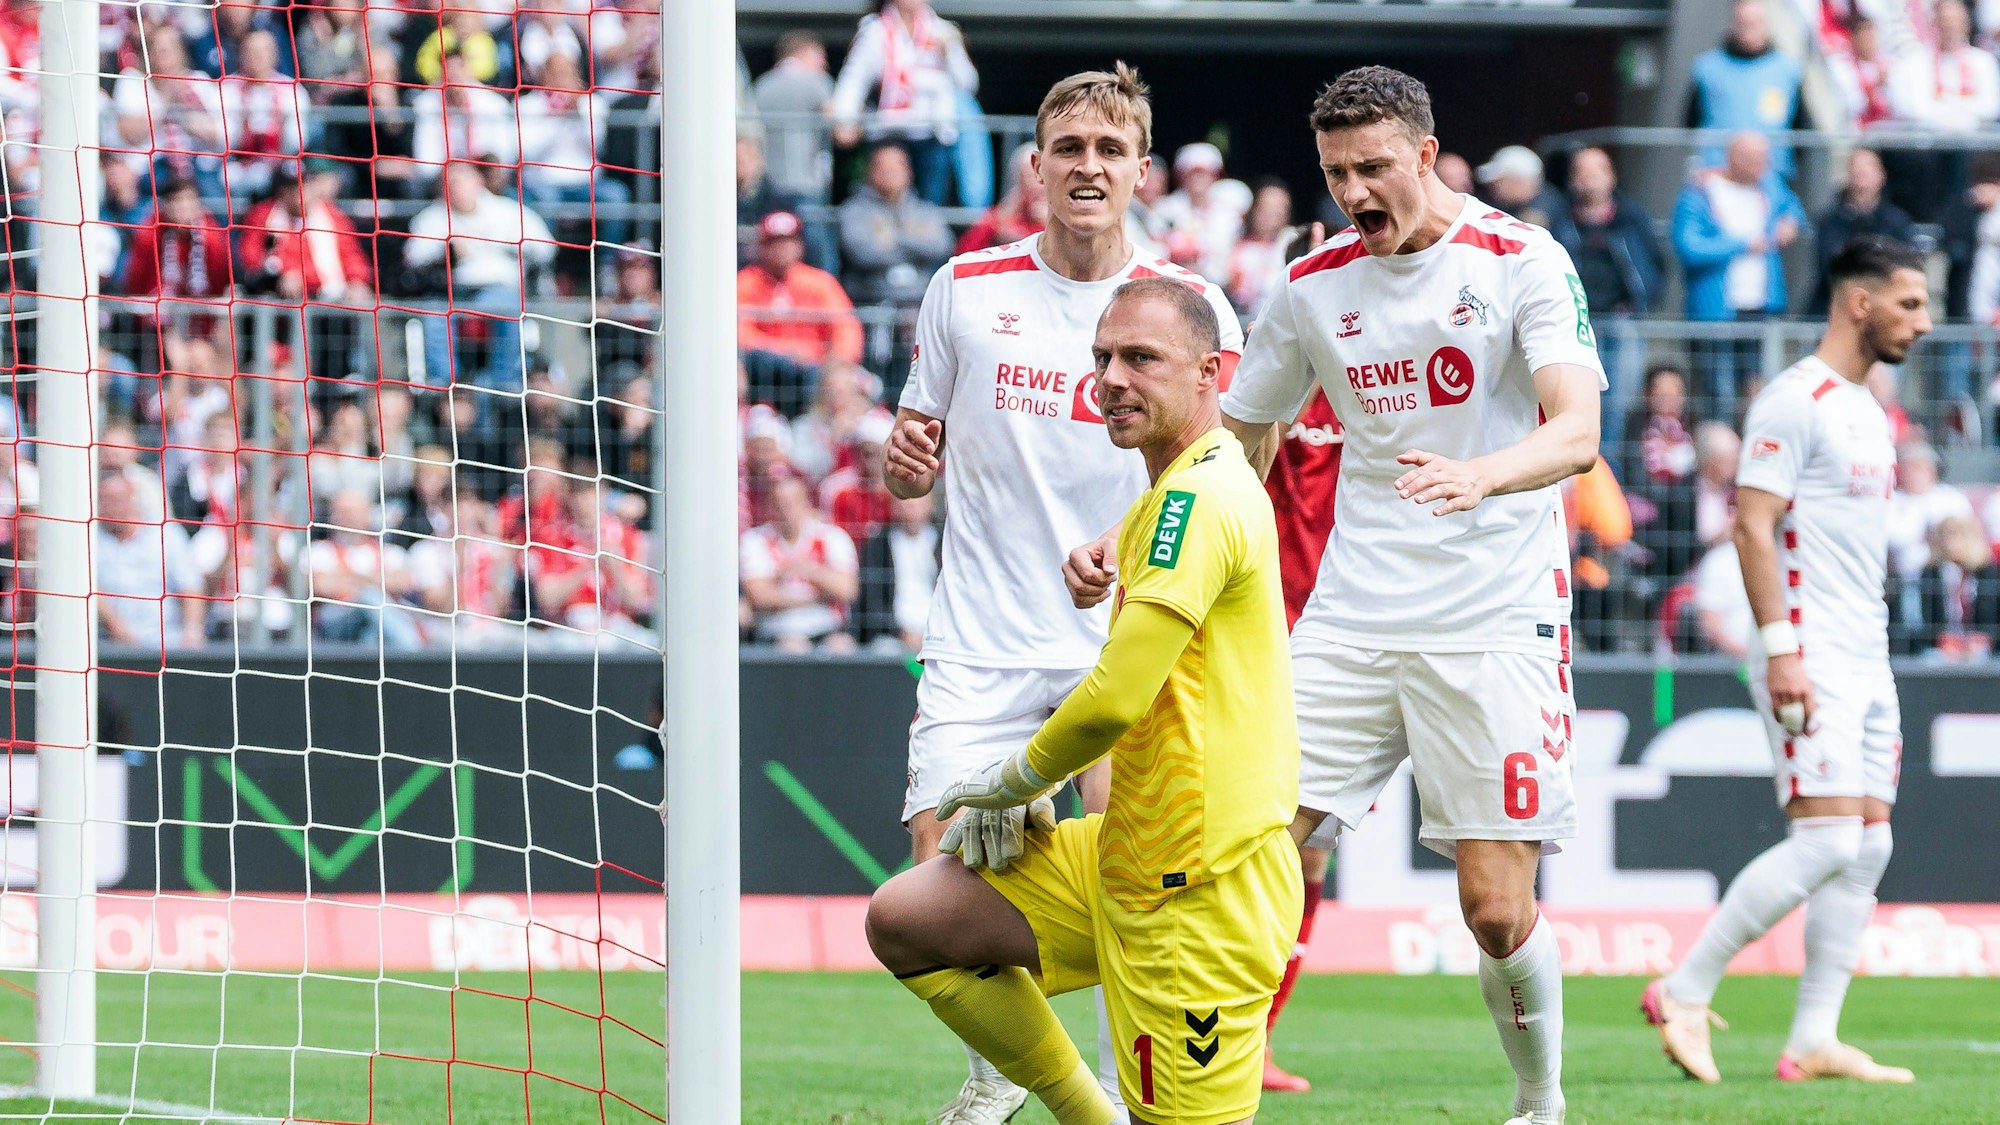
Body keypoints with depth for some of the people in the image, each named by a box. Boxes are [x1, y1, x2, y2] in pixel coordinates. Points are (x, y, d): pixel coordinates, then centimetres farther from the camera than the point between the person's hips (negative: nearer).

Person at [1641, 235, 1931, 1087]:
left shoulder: (1865, 411, 18)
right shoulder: (1796, 402, -11)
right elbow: (1753, 525, -17)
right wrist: (1781, 648, -22)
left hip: (1867, 664, 9)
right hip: (1812, 660, -9)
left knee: (1868, 846, 4)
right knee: (1827, 841, -15)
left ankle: (1814, 1042, 4)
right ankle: (1684, 993, -7)